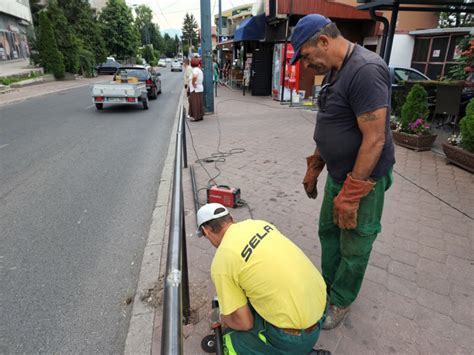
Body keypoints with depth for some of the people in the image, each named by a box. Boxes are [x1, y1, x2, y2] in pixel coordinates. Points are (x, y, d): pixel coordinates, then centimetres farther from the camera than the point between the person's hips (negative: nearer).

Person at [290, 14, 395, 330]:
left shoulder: (366, 70, -23)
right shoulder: (334, 72, 7)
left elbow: (374, 140, -26)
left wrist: (350, 195, -22)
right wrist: (313, 171, 16)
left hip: (362, 179, -9)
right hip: (338, 174, 9)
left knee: (354, 248, 10)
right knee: (328, 232, 20)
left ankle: (341, 301, 32)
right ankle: (329, 285, 42)